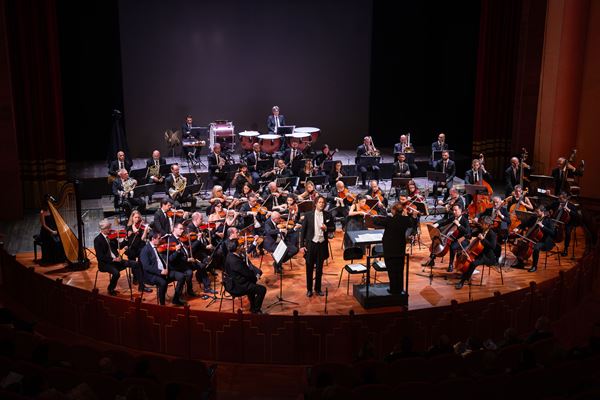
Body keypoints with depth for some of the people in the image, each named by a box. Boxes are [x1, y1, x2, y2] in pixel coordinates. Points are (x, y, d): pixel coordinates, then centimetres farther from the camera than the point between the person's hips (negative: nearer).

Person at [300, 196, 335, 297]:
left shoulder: (328, 215, 0)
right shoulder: (308, 215, -5)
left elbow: (333, 228, 8)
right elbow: (303, 230, -3)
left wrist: (326, 228, -15)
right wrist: (302, 245, -7)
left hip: (322, 244, 1)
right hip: (311, 244, -1)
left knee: (319, 268, 11)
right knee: (309, 268, 8)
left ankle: (318, 289, 24)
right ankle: (309, 289, 21)